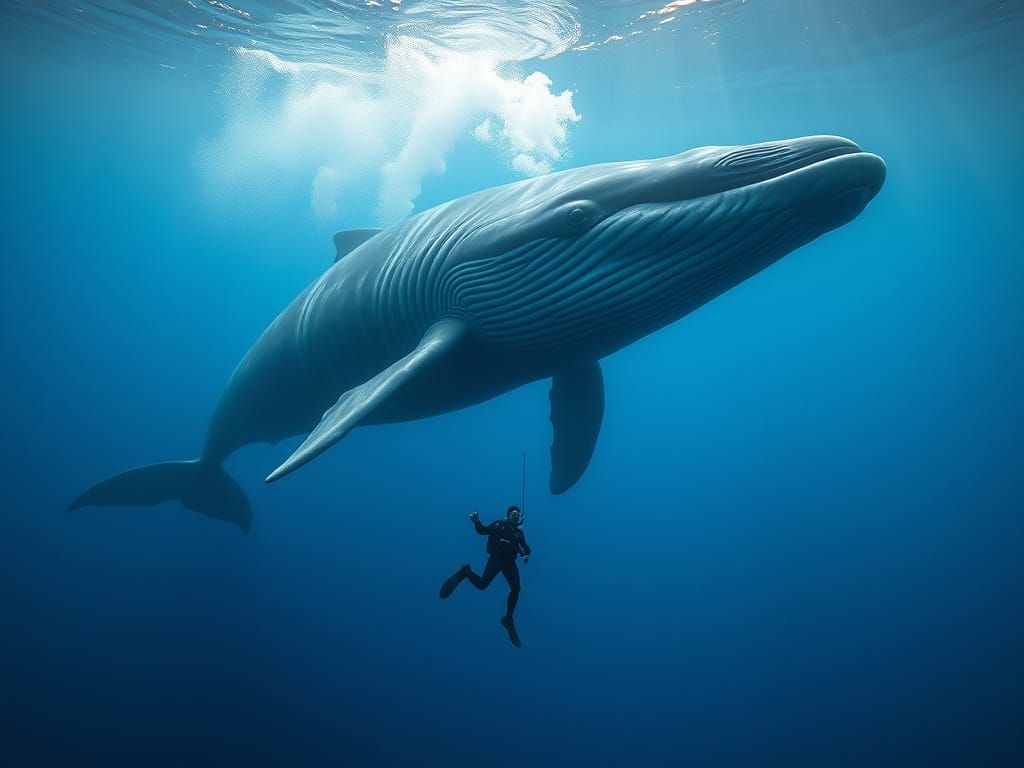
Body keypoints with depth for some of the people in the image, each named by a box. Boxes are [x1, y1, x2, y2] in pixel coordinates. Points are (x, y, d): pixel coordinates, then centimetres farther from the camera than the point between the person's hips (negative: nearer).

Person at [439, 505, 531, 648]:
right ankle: (465, 572, 15)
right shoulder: (499, 525, 5)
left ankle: (508, 619, 5)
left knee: (516, 588, -10)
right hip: (496, 558, -4)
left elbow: (525, 547, 12)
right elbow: (483, 530, -2)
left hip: (510, 562, 4)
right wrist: (476, 522, -22)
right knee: (482, 584, -17)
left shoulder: (519, 532, 17)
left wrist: (526, 554, -11)